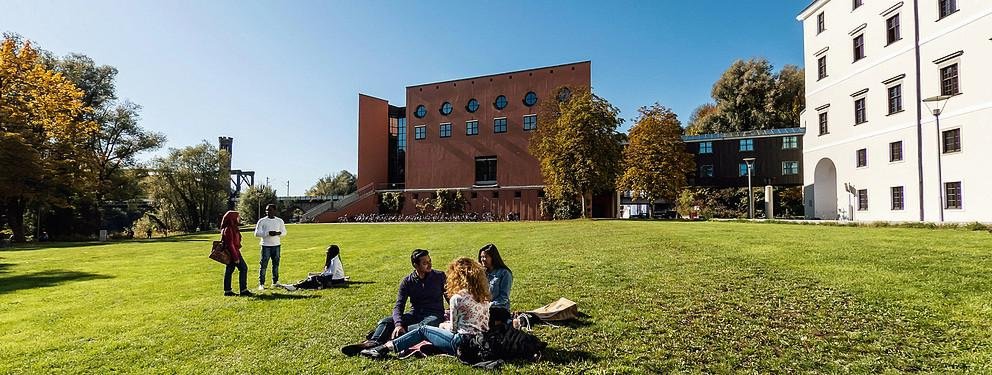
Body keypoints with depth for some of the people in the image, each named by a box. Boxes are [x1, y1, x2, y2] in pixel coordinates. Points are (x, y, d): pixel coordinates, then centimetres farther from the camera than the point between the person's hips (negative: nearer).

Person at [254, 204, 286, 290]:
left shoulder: (279, 221, 7)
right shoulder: (262, 221, -2)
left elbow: (284, 232, 12)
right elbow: (256, 233, -6)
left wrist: (278, 233, -11)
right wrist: (268, 233, -20)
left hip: (276, 245, 3)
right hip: (266, 245, -3)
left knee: (276, 263, 10)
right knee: (263, 264, -4)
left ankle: (275, 281, 21)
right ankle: (261, 284, 0)